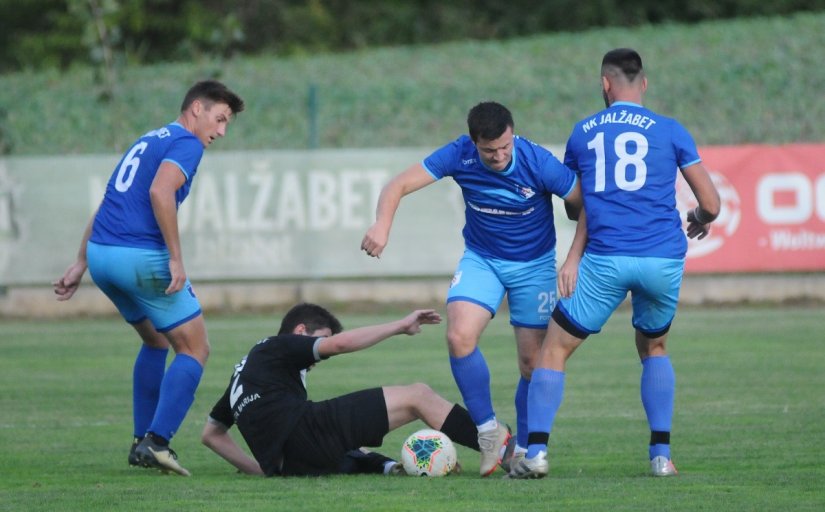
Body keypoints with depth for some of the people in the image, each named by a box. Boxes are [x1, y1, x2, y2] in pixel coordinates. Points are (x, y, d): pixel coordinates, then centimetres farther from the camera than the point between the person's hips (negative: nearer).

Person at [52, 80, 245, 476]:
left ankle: (142, 441, 21)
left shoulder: (148, 141, 23)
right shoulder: (187, 143, -4)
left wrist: (81, 263, 23)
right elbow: (160, 192, -22)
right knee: (194, 350, 1)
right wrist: (175, 259, -21)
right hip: (142, 258, -9)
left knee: (156, 342, 26)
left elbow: (106, 205, 23)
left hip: (100, 252, 9)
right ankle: (156, 441, -12)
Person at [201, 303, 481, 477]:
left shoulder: (246, 369, 34)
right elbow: (339, 343, -4)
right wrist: (402, 325, 2)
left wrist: (263, 469, 31)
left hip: (287, 463, 8)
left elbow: (211, 434, 37)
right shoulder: (277, 347, 12)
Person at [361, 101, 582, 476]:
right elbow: (399, 185, -19)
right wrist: (382, 225, -38)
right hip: (481, 259, 1)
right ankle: (489, 430, -4)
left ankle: (524, 449, 18)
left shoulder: (539, 164, -25)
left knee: (532, 362, -1)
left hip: (534, 264, -1)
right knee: (459, 337, -21)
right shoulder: (459, 156, -19)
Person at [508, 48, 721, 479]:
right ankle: (661, 455, 14)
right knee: (653, 348, 24)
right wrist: (700, 221, 28)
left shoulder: (582, 133, 11)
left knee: (555, 348, 9)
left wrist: (573, 258, 29)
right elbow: (711, 204, 7)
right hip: (663, 260, 1)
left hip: (604, 261, -1)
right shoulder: (669, 131, 6)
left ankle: (535, 451, -4)